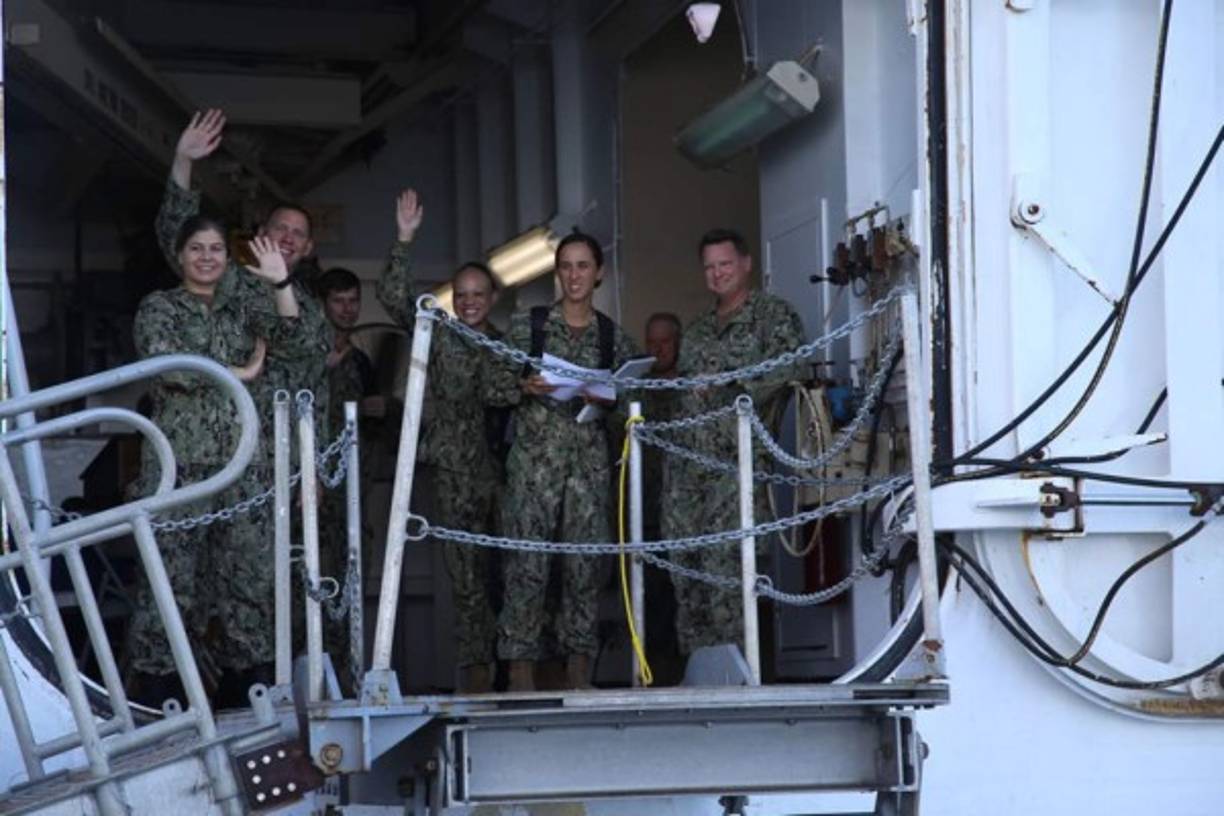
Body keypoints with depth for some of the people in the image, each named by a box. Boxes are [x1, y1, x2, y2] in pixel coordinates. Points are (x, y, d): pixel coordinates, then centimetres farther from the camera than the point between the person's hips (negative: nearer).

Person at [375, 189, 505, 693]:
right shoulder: (439, 335, 6)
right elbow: (394, 296, -8)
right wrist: (405, 240, -15)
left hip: (500, 467, 3)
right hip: (456, 471, -3)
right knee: (466, 575, -5)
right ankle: (475, 674, -3)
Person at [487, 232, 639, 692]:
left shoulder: (614, 337, 9)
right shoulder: (527, 325, 3)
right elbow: (495, 390, 3)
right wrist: (526, 387, -16)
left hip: (590, 459, 2)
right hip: (534, 457, -2)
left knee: (585, 563, 2)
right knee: (527, 562, -7)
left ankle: (579, 667, 9)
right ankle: (521, 668, -3)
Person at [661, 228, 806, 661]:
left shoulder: (773, 313, 4)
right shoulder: (698, 328, 25)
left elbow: (785, 364, -13)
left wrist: (727, 382, -17)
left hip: (737, 455, -6)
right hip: (686, 455, 7)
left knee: (725, 555, -14)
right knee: (684, 555, 1)